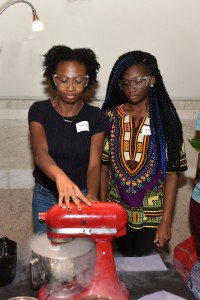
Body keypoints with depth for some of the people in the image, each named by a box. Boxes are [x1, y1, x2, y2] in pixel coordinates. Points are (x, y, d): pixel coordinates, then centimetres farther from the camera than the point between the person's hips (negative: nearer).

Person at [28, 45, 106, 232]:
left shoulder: (95, 117, -9)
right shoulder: (39, 111, -10)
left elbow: (94, 164, -15)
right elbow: (40, 152, -26)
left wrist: (91, 196, -36)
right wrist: (60, 177, -47)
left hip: (82, 196, 0)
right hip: (46, 197, 1)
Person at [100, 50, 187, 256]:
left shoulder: (165, 120, -7)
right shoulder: (111, 117, -3)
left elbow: (171, 173, -8)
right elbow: (104, 165, 0)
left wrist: (166, 221, -9)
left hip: (150, 216, -1)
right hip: (115, 211, 2)